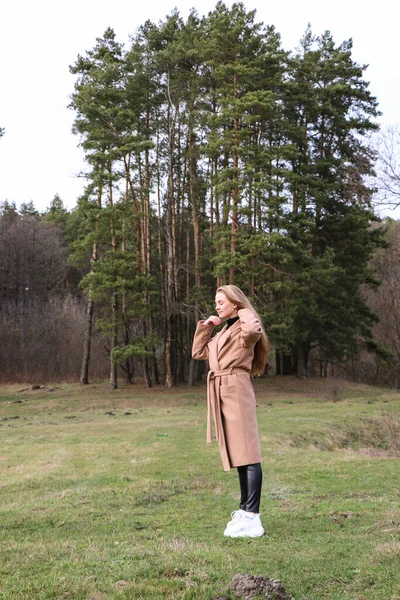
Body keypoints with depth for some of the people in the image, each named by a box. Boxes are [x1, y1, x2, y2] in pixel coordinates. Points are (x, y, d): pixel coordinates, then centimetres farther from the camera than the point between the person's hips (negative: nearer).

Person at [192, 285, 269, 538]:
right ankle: (245, 510, 20)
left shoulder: (244, 328, -5)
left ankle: (252, 518, -13)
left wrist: (246, 317, -10)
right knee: (237, 453, 13)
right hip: (221, 393, 9)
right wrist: (205, 326, 18)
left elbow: (253, 332, -30)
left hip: (237, 390, -9)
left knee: (247, 453, -11)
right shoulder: (223, 332, 22)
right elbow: (198, 353, 26)